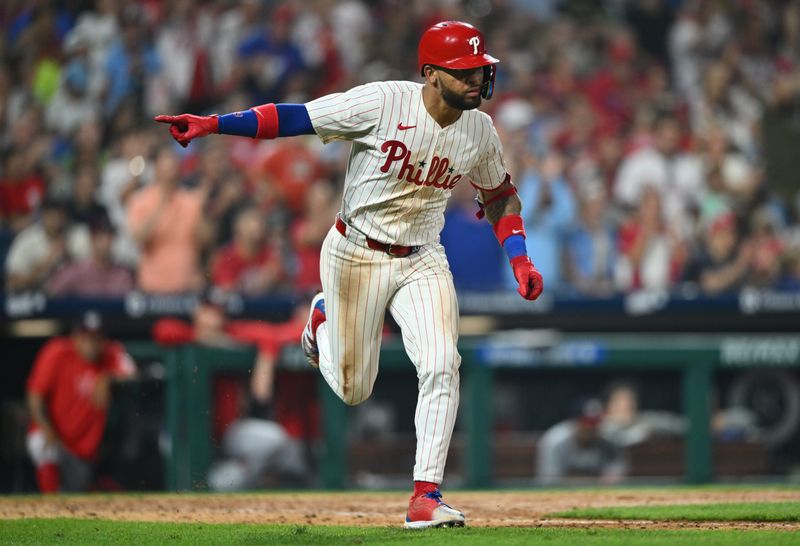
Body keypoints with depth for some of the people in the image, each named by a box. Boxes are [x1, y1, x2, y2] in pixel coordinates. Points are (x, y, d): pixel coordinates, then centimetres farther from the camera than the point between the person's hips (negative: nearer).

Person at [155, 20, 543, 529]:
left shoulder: (481, 131, -4)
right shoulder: (383, 103, -20)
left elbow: (501, 193, 14)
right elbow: (293, 117, -19)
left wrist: (520, 260, 1)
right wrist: (212, 124, -28)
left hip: (422, 261, 3)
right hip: (356, 254, -3)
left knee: (441, 366, -19)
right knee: (352, 389, 6)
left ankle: (426, 496, -15)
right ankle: (323, 317, 40)